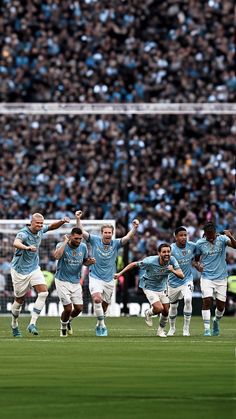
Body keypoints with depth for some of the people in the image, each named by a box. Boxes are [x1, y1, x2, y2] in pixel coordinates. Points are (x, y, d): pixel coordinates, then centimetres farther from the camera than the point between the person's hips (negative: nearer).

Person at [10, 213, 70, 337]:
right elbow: (16, 243, -47)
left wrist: (63, 221, -5)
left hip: (34, 268, 6)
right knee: (20, 300, 6)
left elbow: (52, 226, 16)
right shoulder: (23, 233, -25)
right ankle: (14, 325, 31)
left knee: (43, 293, -15)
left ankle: (32, 324, -14)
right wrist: (27, 247, -67)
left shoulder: (40, 230, -3)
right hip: (20, 270, -6)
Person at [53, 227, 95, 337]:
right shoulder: (62, 245, -14)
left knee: (79, 308, 0)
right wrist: (65, 242, -30)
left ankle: (69, 321, 33)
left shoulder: (83, 247, 0)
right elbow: (57, 256, -36)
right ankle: (63, 328, 18)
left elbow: (84, 261, 16)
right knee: (68, 308, -11)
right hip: (62, 281, -5)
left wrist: (90, 262, -8)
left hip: (75, 282, 5)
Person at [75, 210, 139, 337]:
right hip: (95, 277, -2)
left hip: (109, 279, 2)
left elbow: (128, 237, -18)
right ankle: (102, 325, -18)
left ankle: (99, 326, 33)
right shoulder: (95, 240, -5)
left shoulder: (116, 243, -4)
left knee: (104, 305, 10)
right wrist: (78, 219, -28)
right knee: (97, 299, -26)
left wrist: (134, 228, -36)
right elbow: (82, 232, -12)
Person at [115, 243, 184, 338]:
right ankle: (148, 313, 17)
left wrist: (173, 271, -42)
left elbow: (181, 275, -21)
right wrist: (120, 273, -17)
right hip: (149, 287, -5)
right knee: (159, 308, -19)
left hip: (162, 288, 5)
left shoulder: (172, 260, -19)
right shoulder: (150, 261, -30)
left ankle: (161, 330, 33)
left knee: (166, 311, 5)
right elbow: (134, 264, -17)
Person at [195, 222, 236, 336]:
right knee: (207, 301, -16)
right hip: (207, 278, 0)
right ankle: (207, 329, -9)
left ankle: (216, 321, 35)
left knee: (221, 305, 4)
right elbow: (196, 258, 12)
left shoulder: (222, 239, -6)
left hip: (221, 278, 0)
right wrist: (198, 265, -9)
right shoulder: (199, 243, -2)